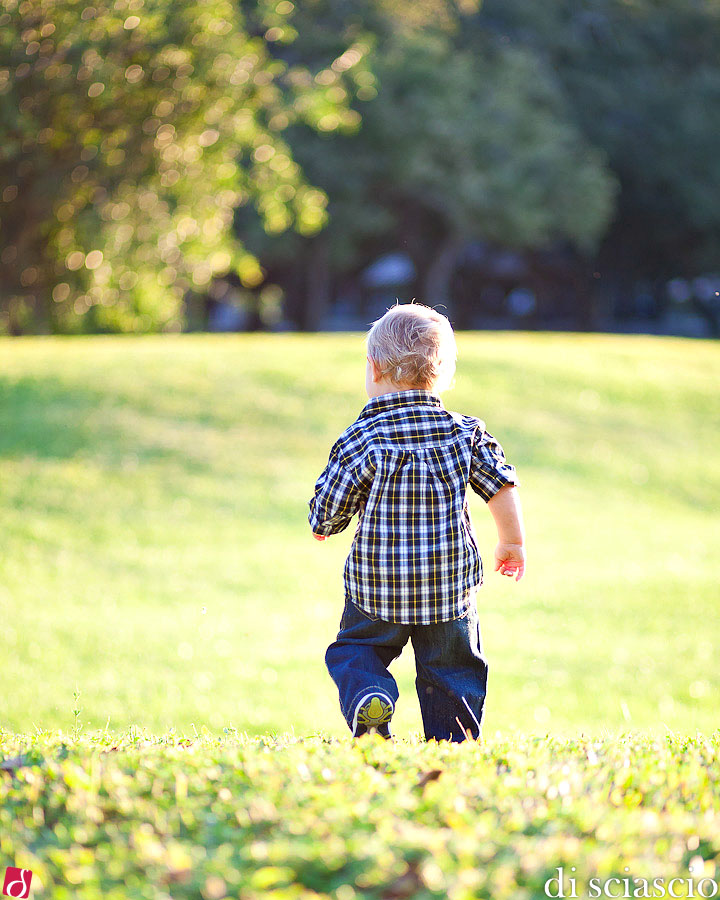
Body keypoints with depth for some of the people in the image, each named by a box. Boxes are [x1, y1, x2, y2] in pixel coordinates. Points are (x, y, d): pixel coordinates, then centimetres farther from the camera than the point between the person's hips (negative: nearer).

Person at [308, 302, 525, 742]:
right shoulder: (464, 432, -3)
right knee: (454, 669, 17)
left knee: (353, 649, 17)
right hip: (451, 585, 2)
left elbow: (328, 512, -7)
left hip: (377, 586, -2)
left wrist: (323, 528, 18)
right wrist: (513, 542, 18)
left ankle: (367, 695, -10)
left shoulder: (360, 441, -11)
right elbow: (501, 485, 2)